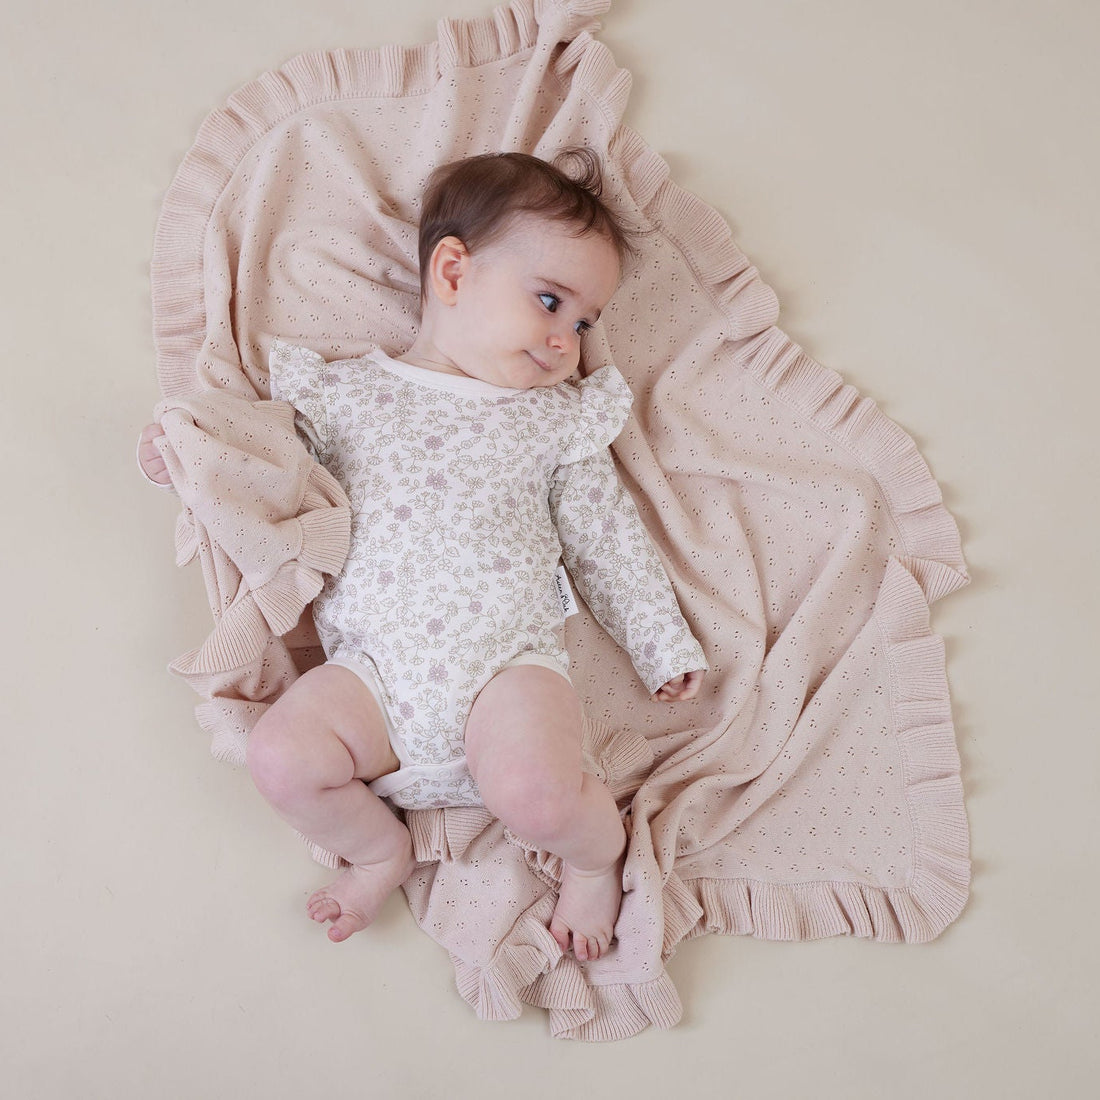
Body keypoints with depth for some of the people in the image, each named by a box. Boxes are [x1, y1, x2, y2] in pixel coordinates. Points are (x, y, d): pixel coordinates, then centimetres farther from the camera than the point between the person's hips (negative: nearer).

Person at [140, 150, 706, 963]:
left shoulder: (560, 418, 12)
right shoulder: (350, 392, 11)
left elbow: (609, 543, 15)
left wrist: (664, 646, 14)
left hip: (512, 661, -1)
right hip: (377, 669, 2)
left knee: (535, 794, -28)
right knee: (282, 756, -21)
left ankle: (599, 849, 9)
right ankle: (380, 848, 10)